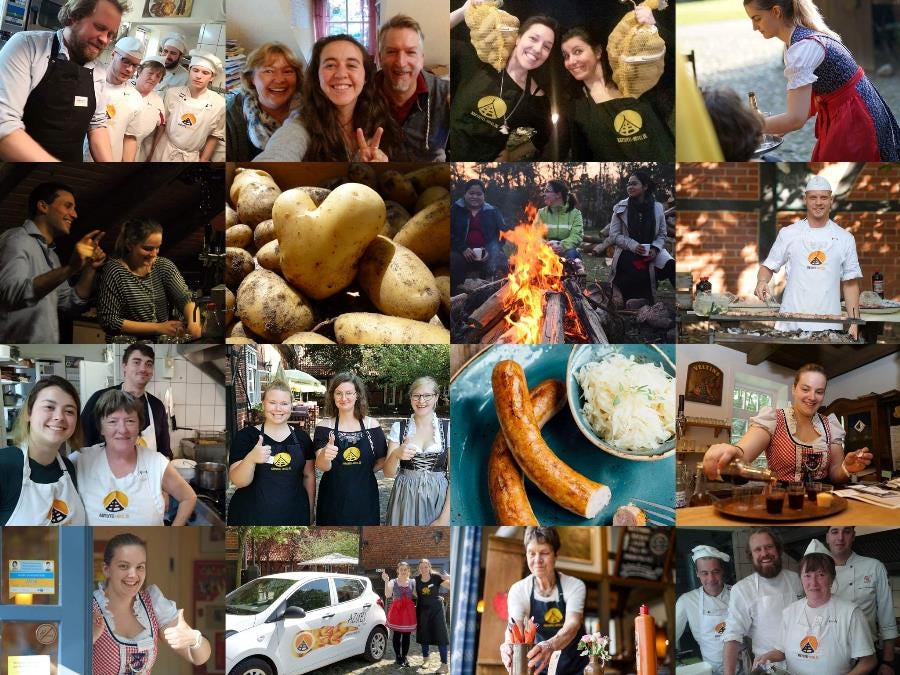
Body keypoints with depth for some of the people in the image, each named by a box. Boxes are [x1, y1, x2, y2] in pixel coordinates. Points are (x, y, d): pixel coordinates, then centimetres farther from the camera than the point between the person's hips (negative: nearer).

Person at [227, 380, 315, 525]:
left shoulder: (302, 437, 4)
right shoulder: (246, 435, -4)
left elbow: (309, 476, 12)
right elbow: (238, 481, -11)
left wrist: (310, 513, 9)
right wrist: (251, 459, -29)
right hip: (252, 517, -2)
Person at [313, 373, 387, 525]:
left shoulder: (372, 425, 1)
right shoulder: (324, 426, -2)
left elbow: (382, 460, 12)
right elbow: (322, 466, -14)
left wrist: (363, 471, -3)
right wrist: (325, 456, -34)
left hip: (364, 499, 1)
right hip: (333, 500, -1)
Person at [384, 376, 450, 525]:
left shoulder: (448, 428, -2)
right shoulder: (398, 428, 0)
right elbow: (388, 473, -3)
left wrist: (444, 517, -12)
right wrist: (396, 454, -24)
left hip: (438, 499, -1)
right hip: (405, 500, 1)